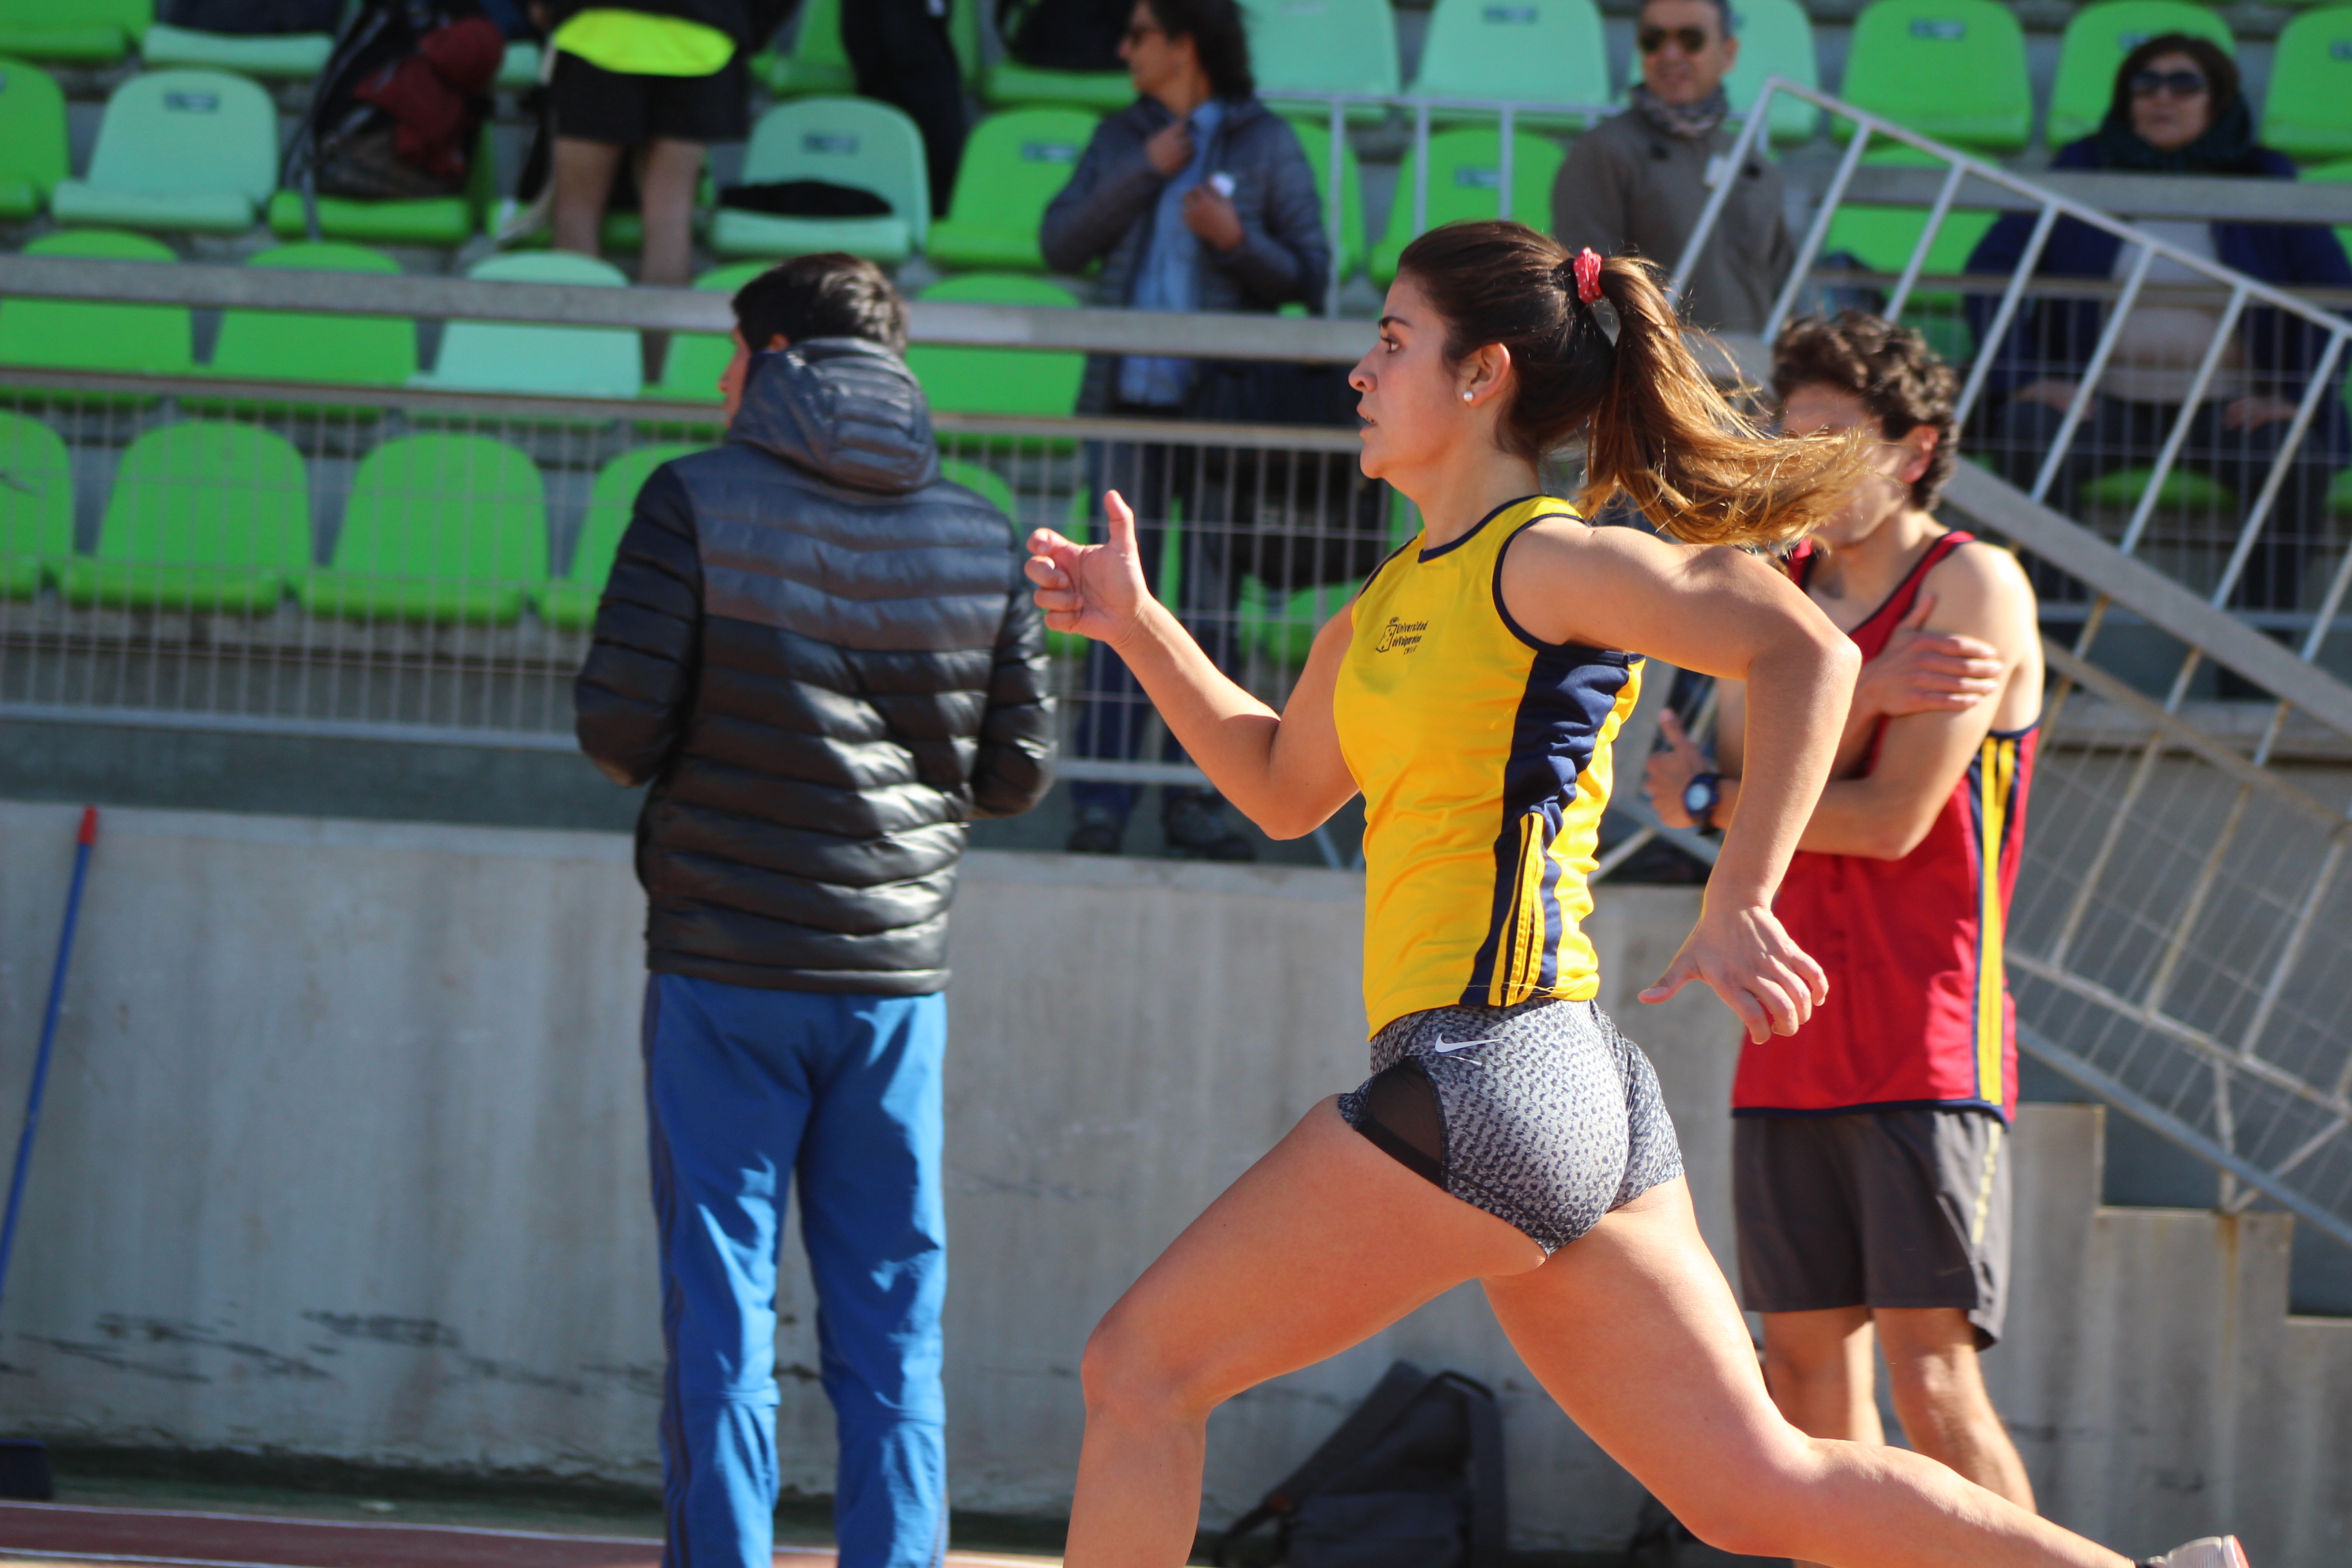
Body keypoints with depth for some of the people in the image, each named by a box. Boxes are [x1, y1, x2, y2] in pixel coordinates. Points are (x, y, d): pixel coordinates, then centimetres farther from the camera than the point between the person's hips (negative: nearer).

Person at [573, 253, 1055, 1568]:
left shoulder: (699, 504, -5)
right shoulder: (980, 536, 5)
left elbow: (619, 727, -10)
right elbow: (1019, 770, 5)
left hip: (725, 965, -3)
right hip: (898, 966, 3)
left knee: (721, 1312, 2)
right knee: (892, 1324, 7)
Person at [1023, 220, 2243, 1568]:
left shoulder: (1543, 561, -6)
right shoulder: (1390, 607, 20)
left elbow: (1807, 651, -18)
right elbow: (1282, 786, 35)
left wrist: (1739, 908, -23)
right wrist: (1140, 629, 27)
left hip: (1491, 1067, -9)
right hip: (1581, 1101, 9)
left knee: (1141, 1368, -2)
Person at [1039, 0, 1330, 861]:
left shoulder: (1266, 143, 2)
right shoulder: (1122, 138, 11)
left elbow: (1309, 276, 0)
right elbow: (1060, 243, 0)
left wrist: (1237, 240, -17)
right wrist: (1143, 172, -8)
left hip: (1223, 402, -2)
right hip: (1130, 400, 2)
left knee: (1212, 610, 2)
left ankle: (1196, 798, 9)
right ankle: (1102, 801, 0)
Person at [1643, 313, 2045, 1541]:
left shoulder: (1974, 586, -5)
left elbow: (1895, 819, -11)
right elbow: (1756, 778, -1)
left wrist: (1704, 798, 1)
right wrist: (1875, 691, -18)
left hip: (1928, 1046, -6)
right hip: (1795, 1043, 6)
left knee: (1930, 1368, -14)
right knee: (1808, 1360, 4)